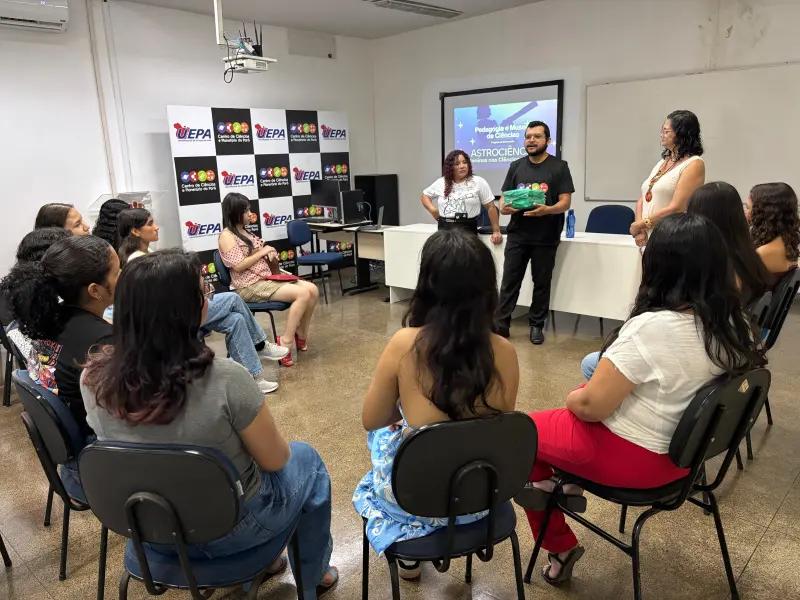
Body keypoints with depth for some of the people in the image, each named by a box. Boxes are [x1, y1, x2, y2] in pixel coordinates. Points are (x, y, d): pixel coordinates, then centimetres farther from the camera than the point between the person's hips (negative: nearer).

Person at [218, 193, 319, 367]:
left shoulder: (245, 232, 18)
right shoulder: (227, 236, -8)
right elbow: (238, 266, -18)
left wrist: (271, 256, 0)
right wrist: (262, 252, -10)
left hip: (268, 278, 9)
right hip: (249, 286, -8)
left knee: (312, 289, -7)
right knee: (302, 294, -25)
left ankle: (300, 336, 6)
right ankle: (285, 343, -21)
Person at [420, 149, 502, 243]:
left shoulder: (478, 182, 0)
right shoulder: (441, 183, 10)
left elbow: (491, 207, 0)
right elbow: (425, 195, 25)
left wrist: (496, 231, -2)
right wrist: (432, 209, 4)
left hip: (468, 230, -3)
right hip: (444, 229, 3)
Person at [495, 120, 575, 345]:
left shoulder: (559, 167, -1)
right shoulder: (516, 166, 10)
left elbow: (565, 202, -6)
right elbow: (504, 197, 9)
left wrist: (546, 210, -27)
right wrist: (503, 207, -15)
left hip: (546, 237, -2)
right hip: (517, 235, 3)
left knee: (541, 283, 8)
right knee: (509, 281, 2)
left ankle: (536, 326, 20)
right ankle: (501, 325, 8)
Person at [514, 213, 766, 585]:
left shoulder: (651, 328, -31)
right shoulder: (736, 324, -7)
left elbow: (590, 405, -26)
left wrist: (571, 399, -3)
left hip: (633, 457, -8)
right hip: (685, 450, 8)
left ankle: (559, 550, 23)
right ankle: (567, 486, 24)